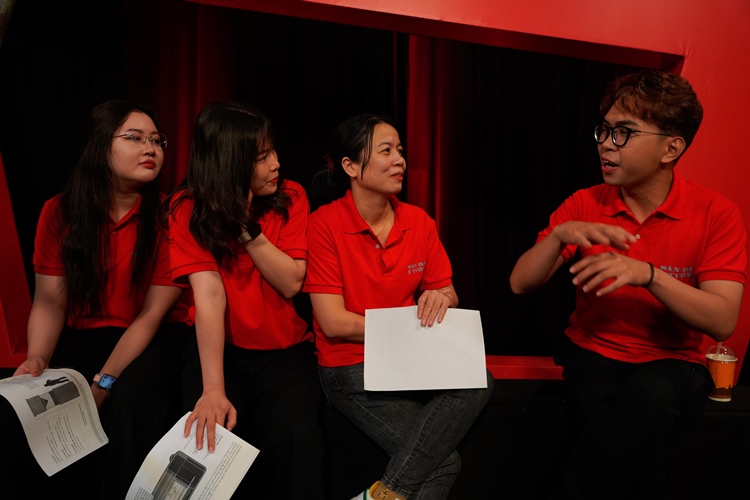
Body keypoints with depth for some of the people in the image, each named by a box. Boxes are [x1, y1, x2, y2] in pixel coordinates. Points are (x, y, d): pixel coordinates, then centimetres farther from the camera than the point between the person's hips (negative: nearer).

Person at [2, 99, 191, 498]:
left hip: (152, 341, -3)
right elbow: (50, 301, 0)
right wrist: (37, 358, -19)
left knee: (129, 402, -32)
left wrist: (103, 383, -20)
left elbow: (153, 313, -13)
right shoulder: (59, 212, 0)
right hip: (81, 338, 3)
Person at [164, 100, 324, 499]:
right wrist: (213, 390, -30)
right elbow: (209, 294, -21)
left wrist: (246, 226, -21)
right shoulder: (189, 209, -9)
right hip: (222, 349, 0)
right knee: (210, 437, -25)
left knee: (294, 432, -27)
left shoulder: (290, 197, -4)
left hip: (286, 349, 1)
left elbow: (291, 283, -10)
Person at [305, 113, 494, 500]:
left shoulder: (419, 222, 3)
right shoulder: (325, 224, -12)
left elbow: (448, 297, 10)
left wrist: (440, 298, -15)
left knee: (479, 381, -24)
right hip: (352, 368, -5)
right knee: (443, 463, -20)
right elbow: (333, 322, -15)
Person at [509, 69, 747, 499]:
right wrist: (560, 236, -22)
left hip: (672, 363, 0)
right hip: (591, 355, 1)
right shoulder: (584, 205, 0)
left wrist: (647, 274, -29)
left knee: (649, 398, -35)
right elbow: (521, 284, -4)